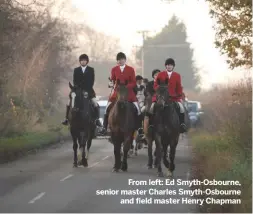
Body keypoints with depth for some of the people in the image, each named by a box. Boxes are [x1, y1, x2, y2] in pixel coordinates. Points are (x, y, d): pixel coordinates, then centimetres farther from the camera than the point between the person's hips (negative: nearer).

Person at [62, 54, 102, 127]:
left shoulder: (91, 70, 3)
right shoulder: (76, 70, 7)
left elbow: (92, 81, -3)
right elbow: (74, 81, 4)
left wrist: (87, 89, -14)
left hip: (88, 90, -1)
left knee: (95, 104, -15)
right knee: (69, 104, -8)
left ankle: (97, 119, -11)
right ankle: (67, 119, -1)